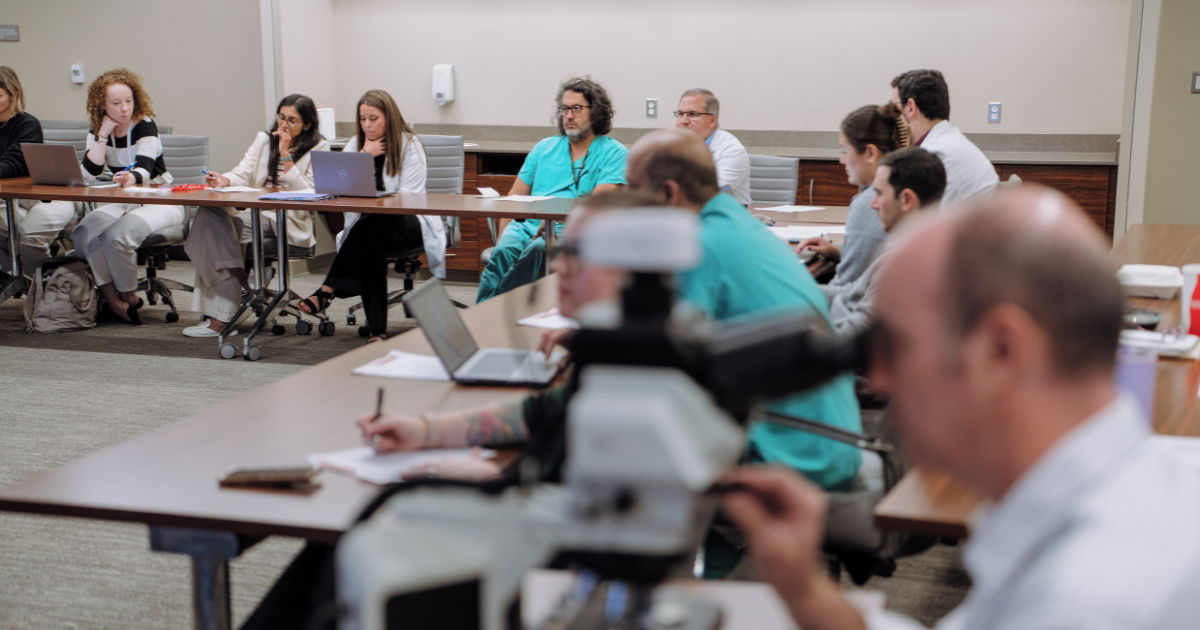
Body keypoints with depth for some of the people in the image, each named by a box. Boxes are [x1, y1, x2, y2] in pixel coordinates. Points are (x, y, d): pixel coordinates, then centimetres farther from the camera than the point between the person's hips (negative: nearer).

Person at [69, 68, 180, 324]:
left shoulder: (145, 126, -12)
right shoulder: (97, 133, 3)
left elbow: (145, 168, -28)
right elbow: (89, 174, -12)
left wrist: (132, 178, -52)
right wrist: (104, 134, -15)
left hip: (161, 202, -5)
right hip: (124, 202, 6)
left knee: (117, 235, -32)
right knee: (83, 234, -21)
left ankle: (129, 298, -7)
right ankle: (113, 300, -12)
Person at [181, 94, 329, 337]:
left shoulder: (319, 148, 4)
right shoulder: (264, 139, 18)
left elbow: (306, 192, -8)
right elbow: (242, 173, 6)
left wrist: (286, 156, -10)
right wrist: (224, 180, -16)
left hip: (291, 223, -5)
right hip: (256, 214, 5)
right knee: (209, 215, -27)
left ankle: (220, 317, -24)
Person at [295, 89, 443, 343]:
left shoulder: (409, 145, -3)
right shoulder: (356, 144, 12)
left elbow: (409, 198, -12)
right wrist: (365, 155, -9)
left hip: (405, 222, -3)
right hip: (367, 224, 3)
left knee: (370, 228, -39)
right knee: (371, 248, -35)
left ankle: (328, 291, -40)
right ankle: (377, 329, -39)